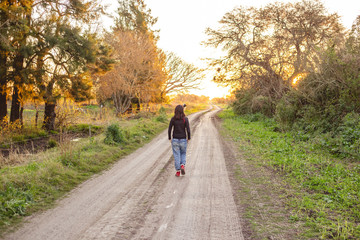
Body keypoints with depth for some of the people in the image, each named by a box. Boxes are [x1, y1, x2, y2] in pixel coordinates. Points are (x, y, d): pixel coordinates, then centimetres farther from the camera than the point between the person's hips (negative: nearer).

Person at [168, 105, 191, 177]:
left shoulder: (173, 119, -6)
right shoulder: (185, 119, -9)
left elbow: (169, 130, -4)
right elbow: (188, 130, -10)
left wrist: (169, 138, 10)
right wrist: (189, 138, 4)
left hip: (175, 140, 0)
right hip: (183, 140, 0)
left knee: (176, 155, 9)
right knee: (183, 154, 20)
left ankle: (178, 171, 9)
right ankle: (182, 165, -4)